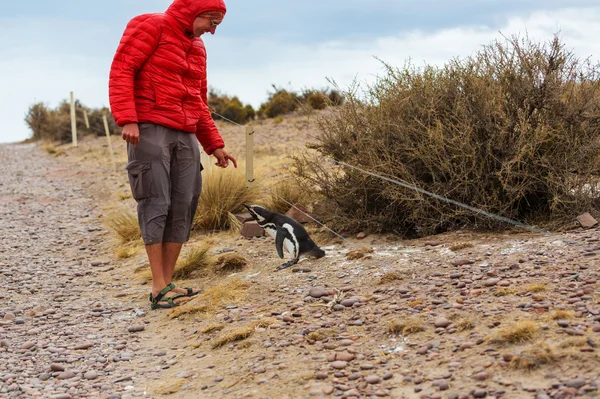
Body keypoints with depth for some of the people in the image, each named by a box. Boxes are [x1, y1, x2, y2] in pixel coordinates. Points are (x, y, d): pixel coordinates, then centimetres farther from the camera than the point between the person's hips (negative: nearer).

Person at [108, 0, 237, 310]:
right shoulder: (151, 27, 0)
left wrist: (214, 145, 20)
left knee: (182, 209, 0)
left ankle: (168, 284, 3)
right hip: (149, 130, -7)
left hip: (186, 136, 7)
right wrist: (127, 119, -20)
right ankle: (159, 289, -8)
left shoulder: (197, 48, 22)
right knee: (156, 205, -9)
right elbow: (121, 70, -9)